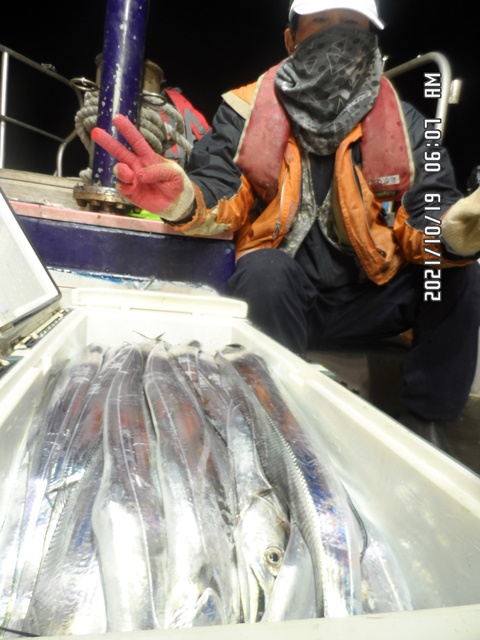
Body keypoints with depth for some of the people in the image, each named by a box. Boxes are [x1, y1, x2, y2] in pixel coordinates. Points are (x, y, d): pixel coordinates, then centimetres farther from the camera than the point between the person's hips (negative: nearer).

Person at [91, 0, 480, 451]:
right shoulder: (246, 111, 0)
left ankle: (424, 424, 0)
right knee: (263, 270, -33)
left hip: (369, 300, 3)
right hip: (276, 297, -2)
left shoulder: (406, 126, 3)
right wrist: (183, 201, -34)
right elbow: (220, 200, -10)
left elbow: (427, 219, -6)